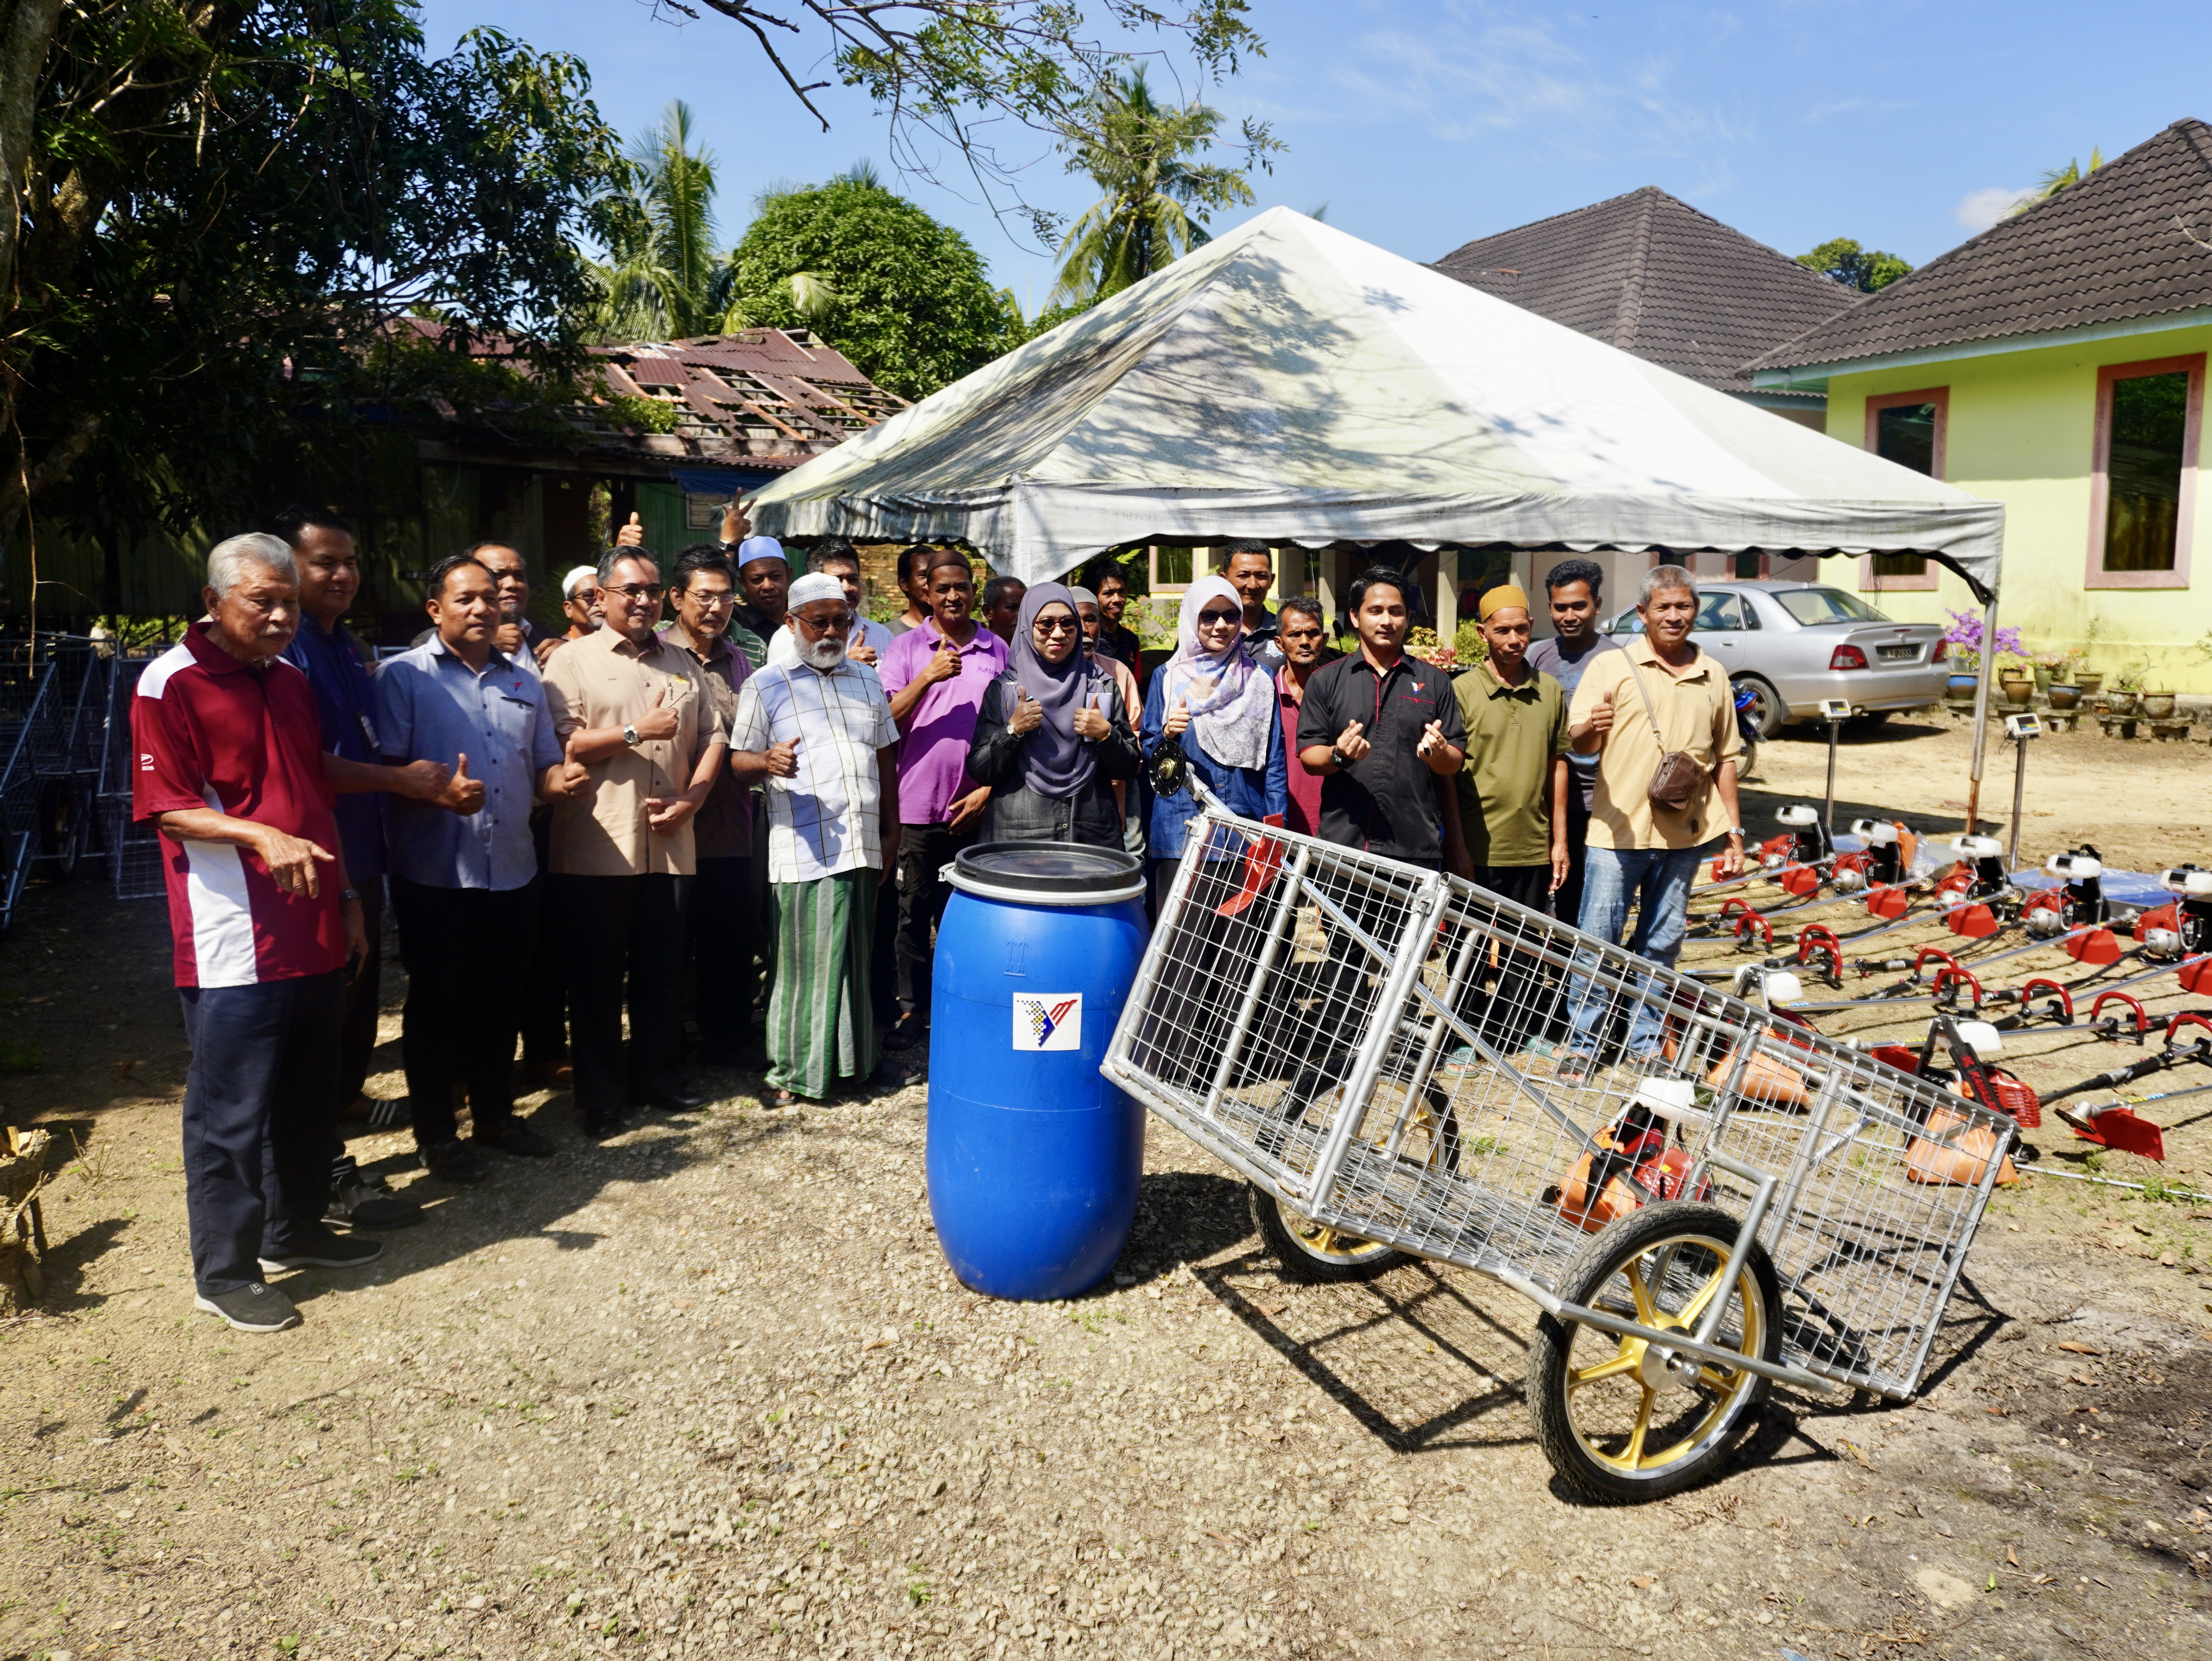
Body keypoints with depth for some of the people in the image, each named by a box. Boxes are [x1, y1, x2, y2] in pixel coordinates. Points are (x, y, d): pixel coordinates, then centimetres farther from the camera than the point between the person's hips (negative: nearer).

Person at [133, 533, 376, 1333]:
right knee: (231, 1110, 1)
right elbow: (168, 808, -14)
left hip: (314, 932, 8)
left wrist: (345, 897, 19)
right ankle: (223, 1273, 14)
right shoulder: (172, 683, -8)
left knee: (308, 1094, 17)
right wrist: (262, 837, -28)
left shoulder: (292, 682, 14)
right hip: (234, 944, -8)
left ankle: (295, 1230, 33)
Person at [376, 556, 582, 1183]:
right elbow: (386, 768, -9)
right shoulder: (404, 676, -2)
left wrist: (559, 780, -4)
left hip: (513, 871, 5)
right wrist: (441, 793, -27)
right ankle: (436, 1132, 18)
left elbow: (544, 768, 19)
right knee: (437, 1002, 5)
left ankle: (495, 1114, 29)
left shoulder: (525, 680, 14)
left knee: (501, 998, 14)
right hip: (436, 874, -5)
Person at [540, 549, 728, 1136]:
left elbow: (712, 737, 12)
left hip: (669, 846, 4)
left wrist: (692, 798, -3)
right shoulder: (572, 660, 0)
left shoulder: (681, 663, 15)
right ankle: (600, 1096, 17)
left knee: (662, 973, 11)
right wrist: (636, 732, -12)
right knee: (597, 978, 6)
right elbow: (560, 744, -11)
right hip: (597, 849, -4)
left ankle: (656, 1079, 25)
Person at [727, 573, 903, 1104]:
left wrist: (892, 833, 13)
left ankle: (856, 1055, 23)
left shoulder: (867, 683, 16)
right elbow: (738, 760, -1)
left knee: (856, 958, 12)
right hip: (804, 851, -4)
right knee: (805, 960, -1)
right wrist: (768, 761, -24)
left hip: (863, 846, 4)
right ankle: (794, 1068, 11)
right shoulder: (766, 686, 2)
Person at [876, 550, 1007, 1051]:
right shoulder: (906, 647, 2)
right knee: (915, 913, 6)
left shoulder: (997, 651, 6)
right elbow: (887, 722, -7)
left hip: (975, 808, 1)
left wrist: (988, 790, -1)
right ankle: (913, 1010, 16)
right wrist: (929, 678, -19)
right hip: (918, 806, -1)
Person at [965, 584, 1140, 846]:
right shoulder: (1004, 688, 1)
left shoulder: (1103, 686, 6)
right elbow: (979, 772, -2)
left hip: (1093, 834, 2)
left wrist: (1105, 734, -11)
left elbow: (1129, 768, 6)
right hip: (1018, 835, -1)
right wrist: (1012, 730, -16)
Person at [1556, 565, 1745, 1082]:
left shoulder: (1712, 675, 11)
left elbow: (1725, 758, 17)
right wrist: (1592, 727, -33)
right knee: (1596, 941, -1)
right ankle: (1582, 1044, 11)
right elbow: (1579, 742, -9)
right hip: (1619, 829, -4)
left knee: (1662, 944, 13)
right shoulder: (1612, 666, -2)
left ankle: (1646, 1043, 25)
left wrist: (1734, 832, 14)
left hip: (1685, 833, 4)